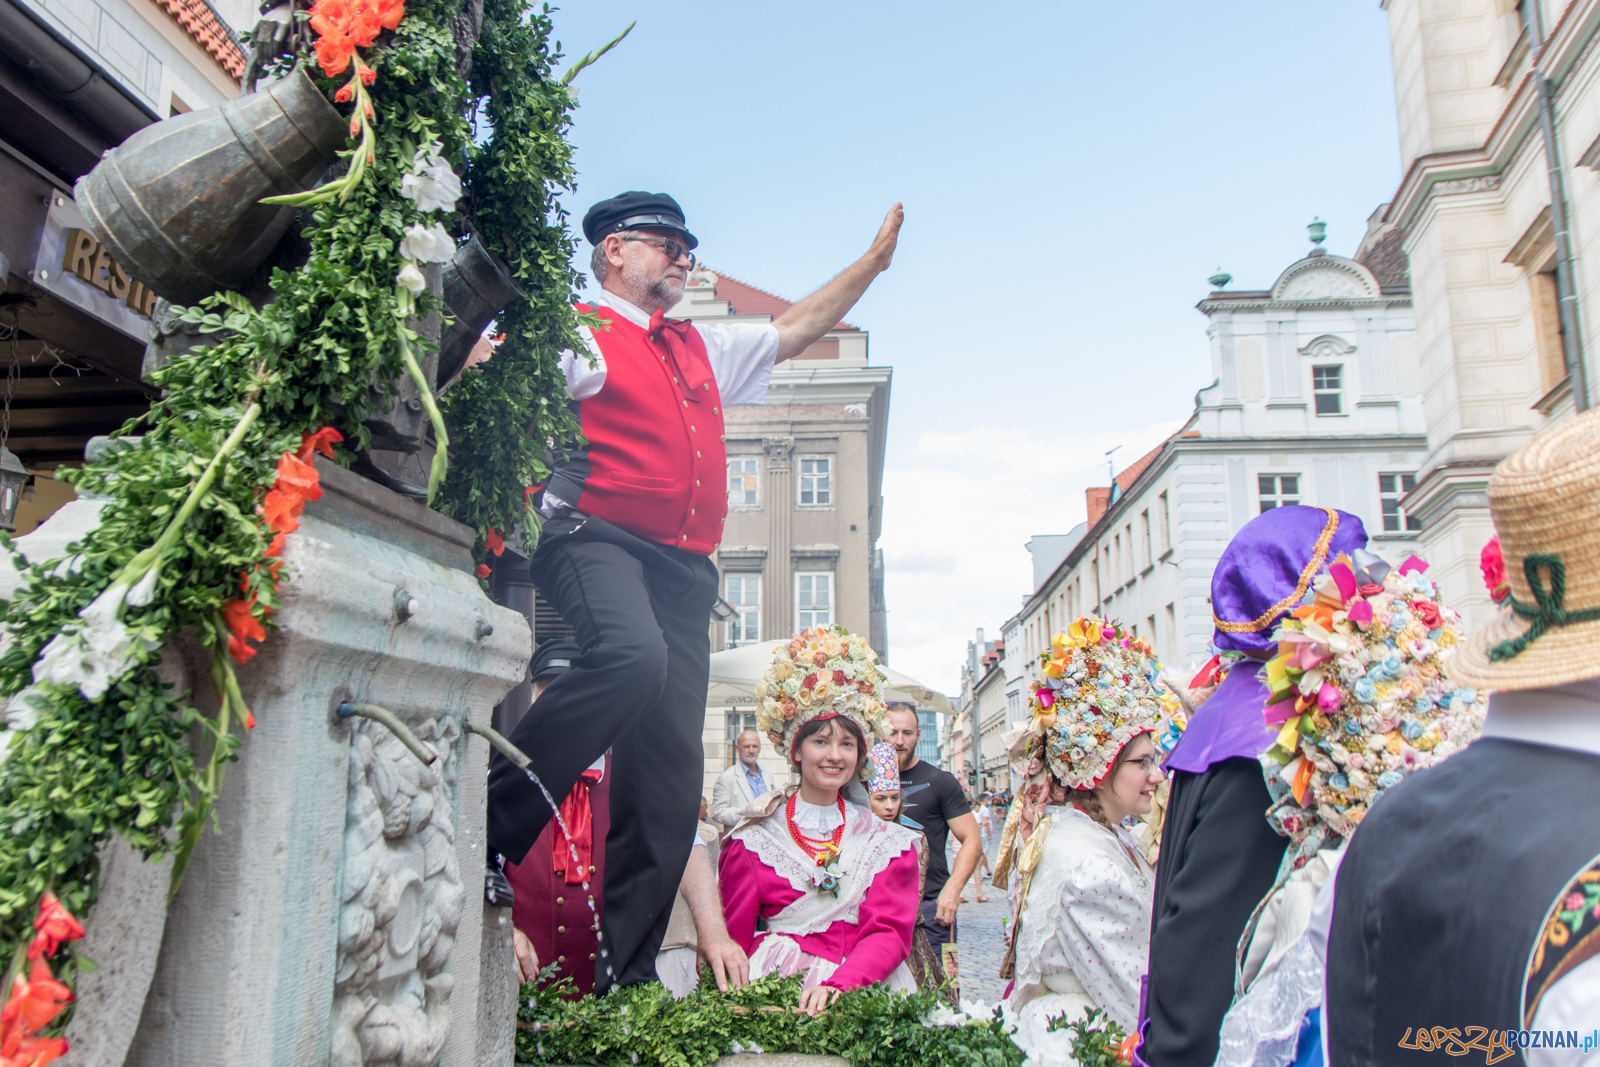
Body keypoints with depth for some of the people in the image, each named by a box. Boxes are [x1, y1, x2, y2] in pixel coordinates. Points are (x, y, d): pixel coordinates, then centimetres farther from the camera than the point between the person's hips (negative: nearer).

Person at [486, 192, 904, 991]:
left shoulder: (704, 350, 30)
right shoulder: (575, 333, 9)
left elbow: (797, 329, 39)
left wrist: (873, 260, 40)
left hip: (684, 568, 7)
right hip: (596, 538, -6)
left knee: (671, 767, -1)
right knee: (631, 654, -39)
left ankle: (628, 975, 4)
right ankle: (483, 823, -25)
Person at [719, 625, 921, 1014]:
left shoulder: (888, 842, 10)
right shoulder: (752, 839, 7)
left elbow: (888, 934, 0)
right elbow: (734, 936, 6)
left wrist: (837, 985, -18)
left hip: (859, 988, 1)